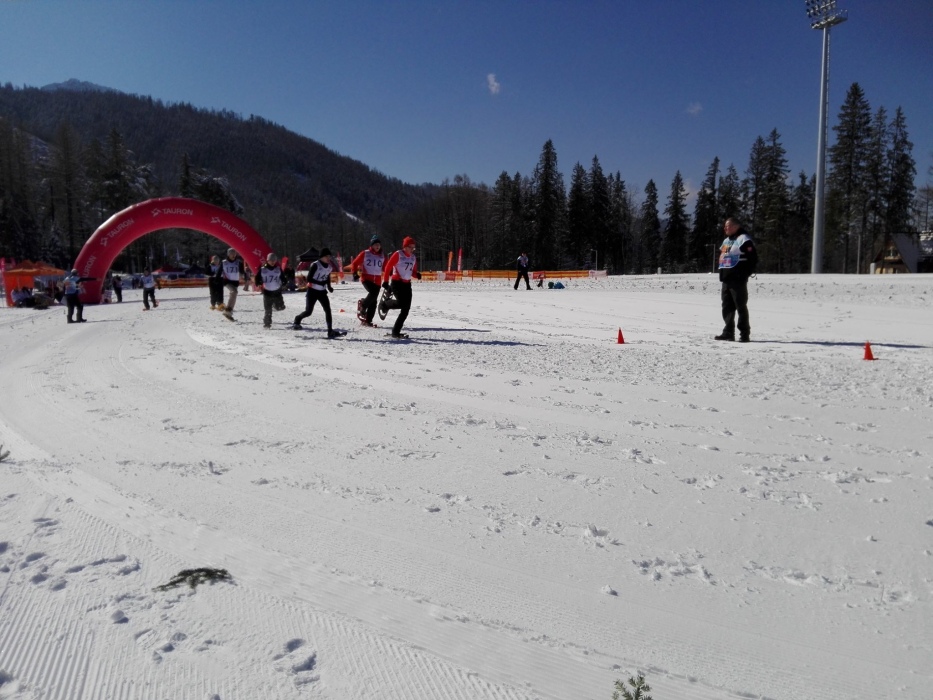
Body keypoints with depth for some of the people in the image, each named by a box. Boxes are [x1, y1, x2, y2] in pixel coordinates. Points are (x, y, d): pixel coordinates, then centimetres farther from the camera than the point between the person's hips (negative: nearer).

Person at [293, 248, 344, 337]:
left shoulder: (329, 267, 6)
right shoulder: (315, 265, -14)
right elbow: (309, 279, -16)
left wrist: (329, 287, 1)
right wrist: (321, 283, -24)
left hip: (322, 292, 6)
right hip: (312, 291, -5)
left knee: (328, 310, -7)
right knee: (308, 311, -5)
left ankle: (330, 331, -7)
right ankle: (297, 320, 26)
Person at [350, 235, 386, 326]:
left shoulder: (382, 256, 9)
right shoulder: (365, 253, -1)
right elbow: (354, 263, 3)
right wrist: (355, 273, -12)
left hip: (377, 281, 4)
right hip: (366, 278, -4)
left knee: (374, 301, 3)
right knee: (373, 293, -28)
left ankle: (368, 320, 13)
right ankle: (362, 306, -1)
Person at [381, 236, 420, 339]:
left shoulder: (413, 257, 12)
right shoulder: (398, 254, -6)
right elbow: (388, 267, -7)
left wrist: (417, 275, -6)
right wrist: (385, 281, -12)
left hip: (407, 284, 6)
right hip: (397, 283, -6)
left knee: (406, 309, 1)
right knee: (402, 303, -23)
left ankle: (396, 331, 9)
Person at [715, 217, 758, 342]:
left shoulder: (743, 239, -9)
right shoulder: (726, 241, 20)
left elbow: (753, 258, -15)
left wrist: (746, 273, -15)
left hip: (738, 280, -9)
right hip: (726, 280, 9)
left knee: (741, 307, -5)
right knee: (727, 307, 10)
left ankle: (744, 334, -1)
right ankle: (728, 332, 17)